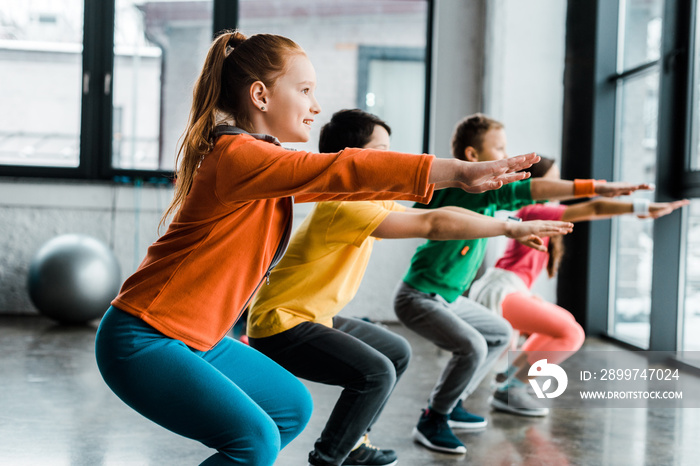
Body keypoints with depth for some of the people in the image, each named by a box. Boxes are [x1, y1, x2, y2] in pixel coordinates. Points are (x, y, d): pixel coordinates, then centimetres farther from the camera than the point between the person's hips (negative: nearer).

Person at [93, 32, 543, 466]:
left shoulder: (267, 159, 9)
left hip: (194, 338, 10)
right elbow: (341, 170, -33)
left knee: (292, 407, 15)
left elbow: (336, 183, 13)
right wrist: (458, 172, -35)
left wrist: (454, 176, 12)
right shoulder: (237, 155, -23)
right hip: (143, 340, -10)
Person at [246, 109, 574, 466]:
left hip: (314, 318, 11)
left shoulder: (371, 201, 6)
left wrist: (512, 226, -2)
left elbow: (435, 214, 5)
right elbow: (433, 225, -30)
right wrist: (511, 228, -24)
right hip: (279, 327, -11)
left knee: (397, 354, 17)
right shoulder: (344, 206, -26)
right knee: (376, 372, -24)